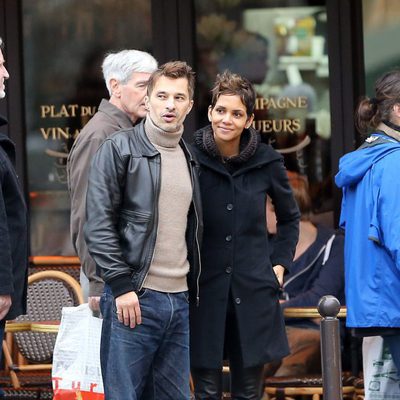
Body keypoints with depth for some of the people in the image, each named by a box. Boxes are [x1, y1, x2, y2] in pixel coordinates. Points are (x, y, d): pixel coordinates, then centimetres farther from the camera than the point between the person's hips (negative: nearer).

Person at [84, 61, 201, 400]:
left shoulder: (190, 158, 17)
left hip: (179, 300, 6)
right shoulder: (120, 149, -3)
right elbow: (99, 224, -10)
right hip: (135, 297, -6)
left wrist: (193, 289, 17)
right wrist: (122, 285, -15)